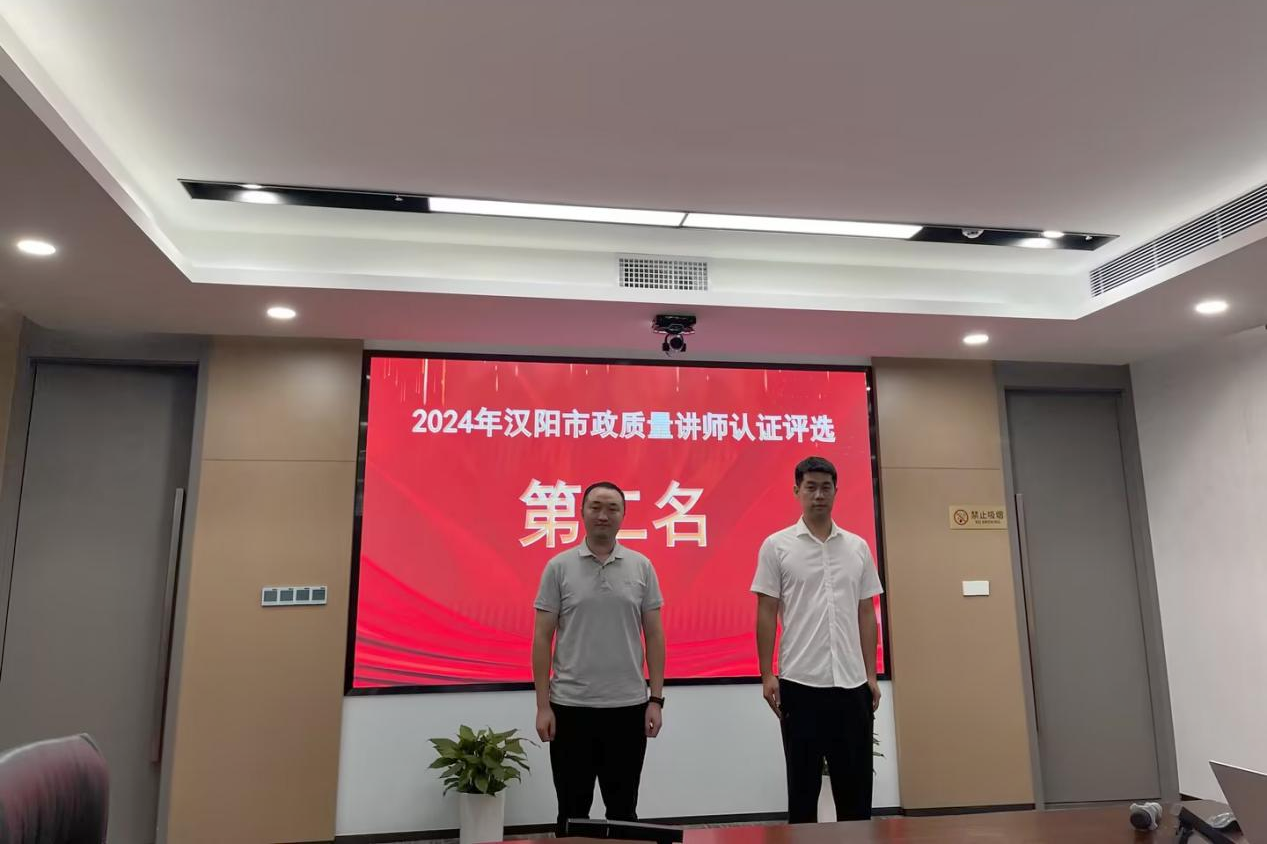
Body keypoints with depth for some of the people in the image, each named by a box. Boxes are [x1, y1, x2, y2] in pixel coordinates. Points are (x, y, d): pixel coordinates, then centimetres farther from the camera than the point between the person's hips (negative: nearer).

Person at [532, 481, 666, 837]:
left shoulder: (642, 567, 1)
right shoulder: (559, 567, -3)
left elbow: (654, 636, 2)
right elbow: (542, 638, -3)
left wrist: (656, 698, -3)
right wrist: (542, 705, -7)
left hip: (628, 706, 1)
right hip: (571, 706, -1)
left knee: (623, 809, 13)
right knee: (573, 810, 11)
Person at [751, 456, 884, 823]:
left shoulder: (858, 547, 8)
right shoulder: (776, 546, -2)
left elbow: (866, 614, 10)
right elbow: (766, 613, -3)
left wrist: (871, 675, 6)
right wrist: (767, 675, -7)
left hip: (852, 683, 3)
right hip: (800, 683, -3)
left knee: (855, 785, 11)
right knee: (803, 784, 8)